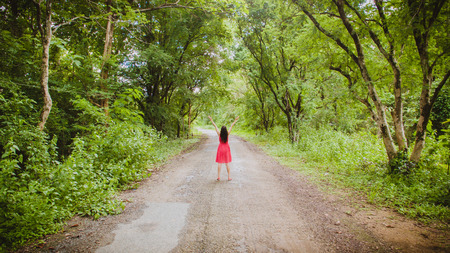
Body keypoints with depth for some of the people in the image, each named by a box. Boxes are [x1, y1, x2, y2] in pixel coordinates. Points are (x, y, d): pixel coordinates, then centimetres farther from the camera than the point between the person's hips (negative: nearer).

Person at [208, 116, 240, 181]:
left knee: (220, 163, 5)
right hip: (226, 149, 0)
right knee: (227, 163, 5)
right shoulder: (227, 134, -11)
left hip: (220, 149, 0)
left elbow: (215, 126, -4)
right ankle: (229, 177, 7)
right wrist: (235, 120, 3)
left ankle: (218, 177, 5)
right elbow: (231, 126, -3)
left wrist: (211, 120, 3)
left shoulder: (219, 134, -11)